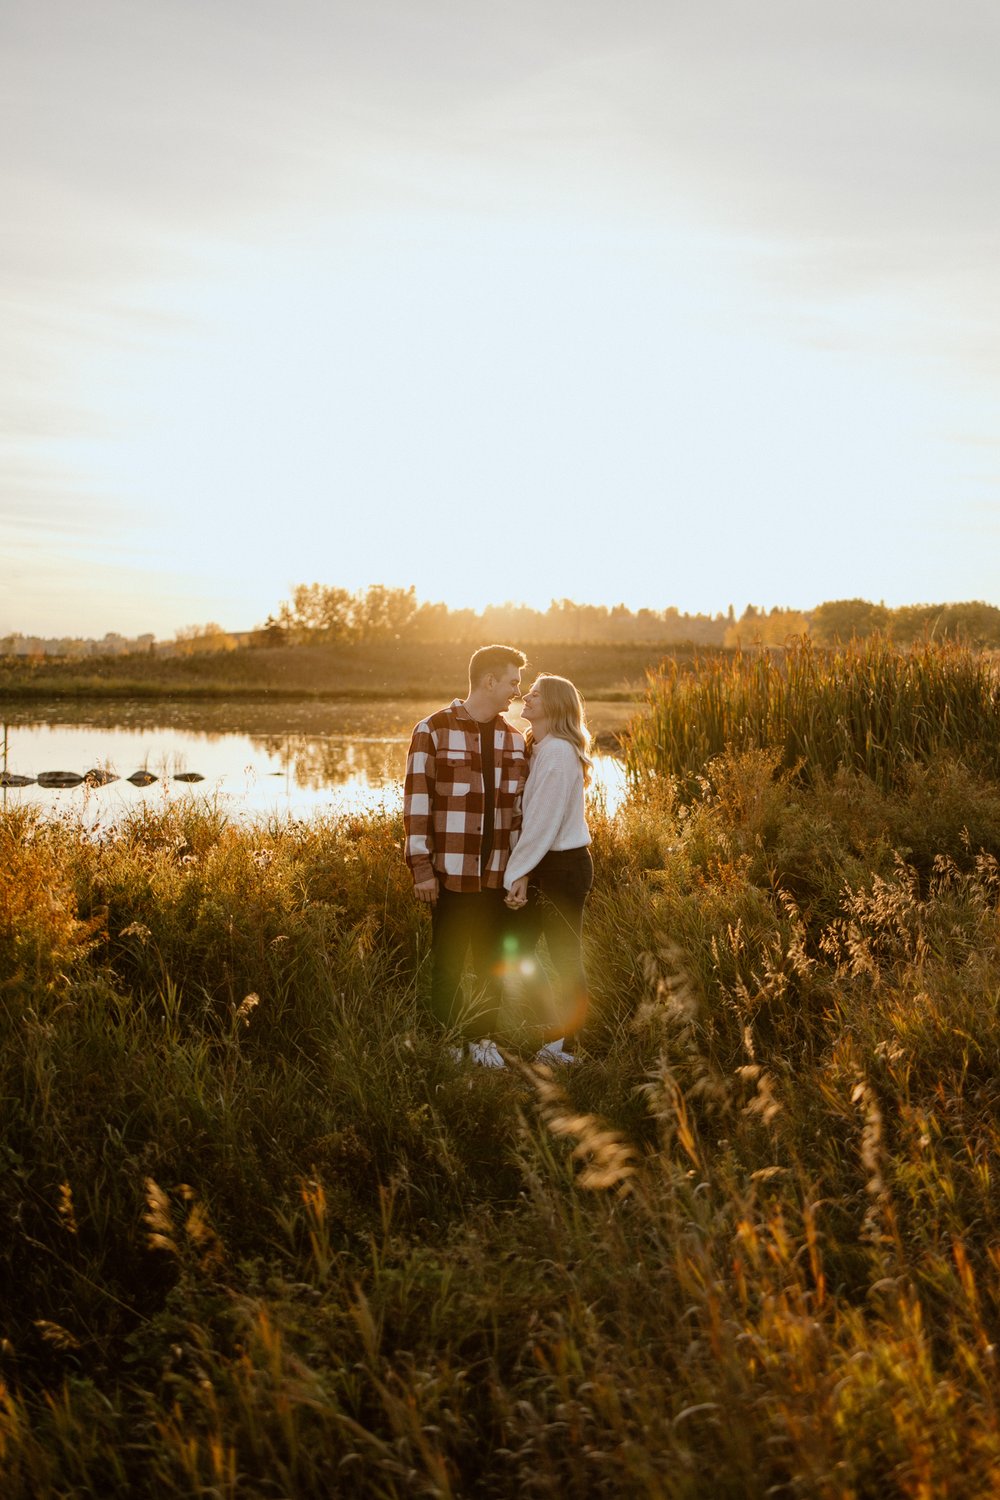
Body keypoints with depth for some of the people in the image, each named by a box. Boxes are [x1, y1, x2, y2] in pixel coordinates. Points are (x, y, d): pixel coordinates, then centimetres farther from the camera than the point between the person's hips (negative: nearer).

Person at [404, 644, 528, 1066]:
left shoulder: (514, 739, 9)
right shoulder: (433, 730, -7)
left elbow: (519, 807, 14)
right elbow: (416, 802, -8)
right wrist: (421, 867, -11)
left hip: (499, 874, 5)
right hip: (451, 873, -5)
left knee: (494, 965, 12)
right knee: (448, 965, 7)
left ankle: (483, 1039, 27)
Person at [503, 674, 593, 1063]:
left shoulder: (557, 751, -17)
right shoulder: (539, 749, 13)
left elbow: (545, 820, -19)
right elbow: (532, 816, 10)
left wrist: (519, 872, -14)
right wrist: (522, 871, 1)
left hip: (562, 866, -10)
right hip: (544, 865, 10)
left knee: (565, 958, 1)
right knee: (516, 951, 12)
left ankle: (566, 1049, 11)